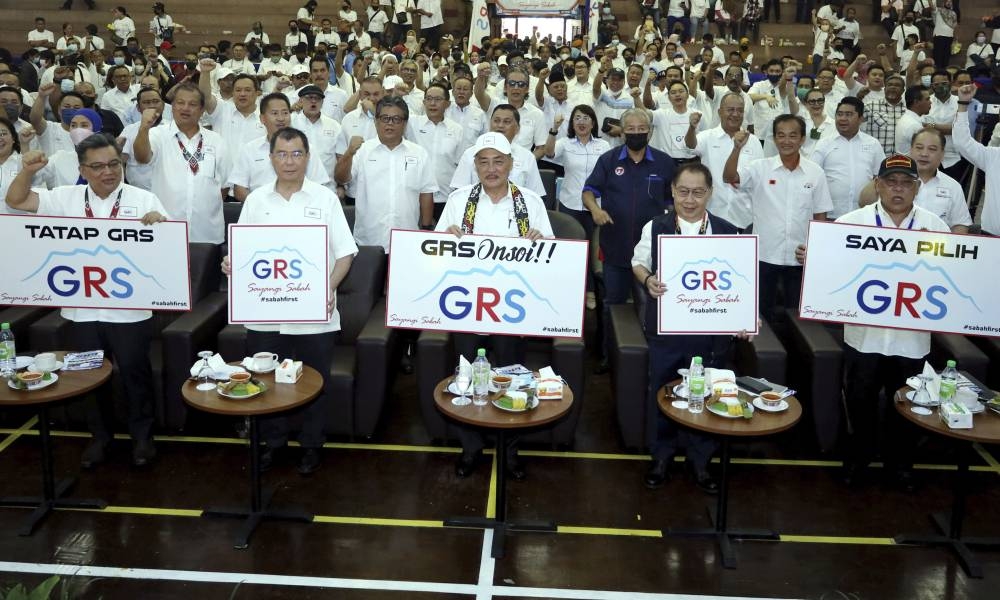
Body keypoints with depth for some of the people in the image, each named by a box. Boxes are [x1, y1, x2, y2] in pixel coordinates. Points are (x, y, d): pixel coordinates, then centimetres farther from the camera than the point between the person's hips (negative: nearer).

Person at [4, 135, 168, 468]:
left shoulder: (144, 199, -2)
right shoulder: (66, 198, 5)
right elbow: (16, 201, 7)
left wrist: (160, 222, -28)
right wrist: (27, 172, -11)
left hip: (129, 309, -3)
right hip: (82, 309, 3)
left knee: (134, 372, 7)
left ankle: (142, 436, 23)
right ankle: (99, 436, 31)